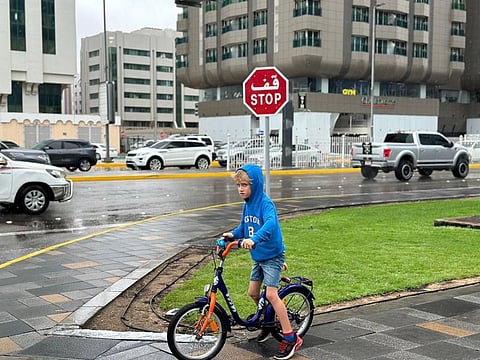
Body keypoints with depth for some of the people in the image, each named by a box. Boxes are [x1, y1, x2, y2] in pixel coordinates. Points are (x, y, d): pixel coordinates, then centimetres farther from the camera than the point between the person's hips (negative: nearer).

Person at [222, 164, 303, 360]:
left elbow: (270, 224, -41)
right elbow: (243, 227, 15)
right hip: (258, 256, 8)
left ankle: (291, 338, -8)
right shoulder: (247, 204, 4)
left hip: (272, 255, -8)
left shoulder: (265, 203, -22)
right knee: (253, 292, 12)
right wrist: (233, 234, -5)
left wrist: (254, 239, -55)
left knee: (271, 294, -15)